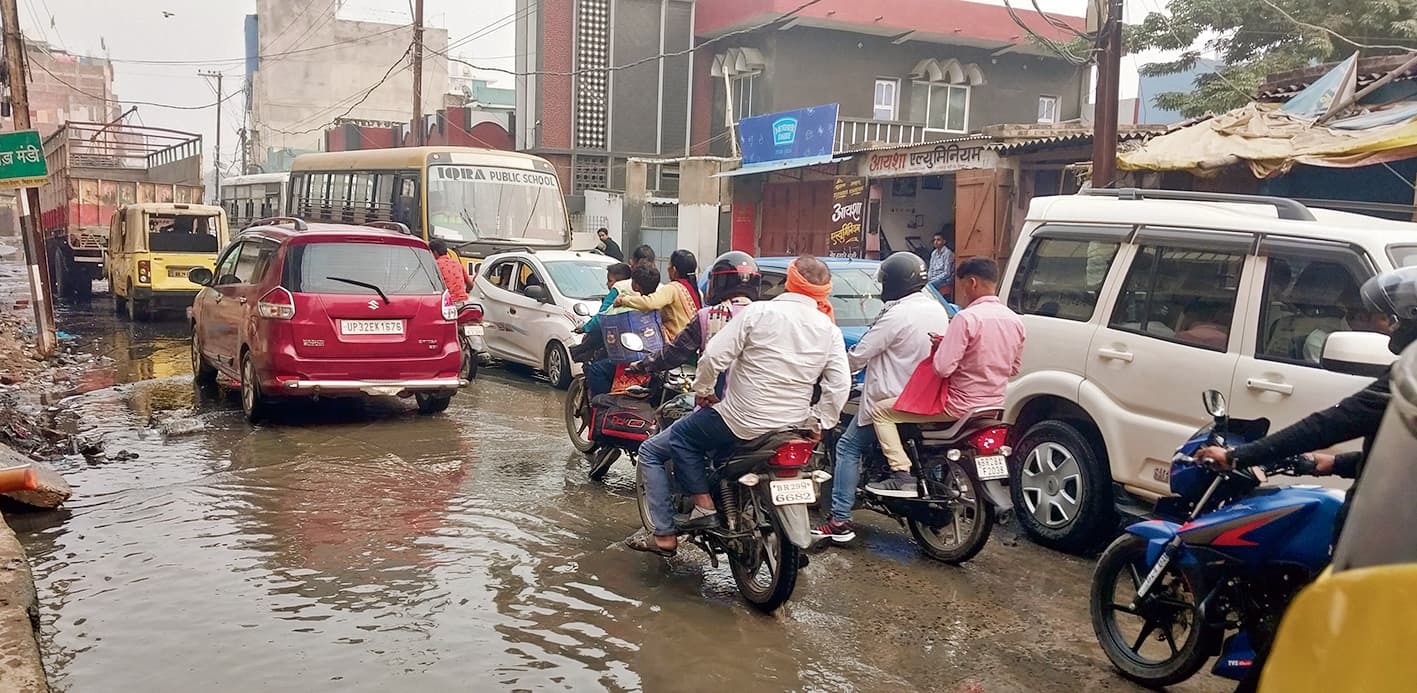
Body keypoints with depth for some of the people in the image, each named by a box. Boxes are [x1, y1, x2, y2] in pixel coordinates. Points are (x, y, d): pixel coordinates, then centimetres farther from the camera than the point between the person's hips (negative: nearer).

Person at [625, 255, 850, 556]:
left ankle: (703, 505, 4)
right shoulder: (829, 330, 0)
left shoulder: (758, 312, -12)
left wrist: (703, 390, 1)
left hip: (742, 422, -6)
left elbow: (714, 356, -15)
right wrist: (820, 421, 7)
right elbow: (840, 384, -4)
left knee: (682, 436, 14)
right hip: (792, 426, 6)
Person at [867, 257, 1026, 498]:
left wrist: (941, 345, -3)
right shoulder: (1015, 320, 4)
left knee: (882, 410, -3)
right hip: (995, 404, 8)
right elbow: (1014, 368, 16)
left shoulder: (967, 318, -20)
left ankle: (902, 475, -11)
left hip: (960, 405, -8)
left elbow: (943, 368, -23)